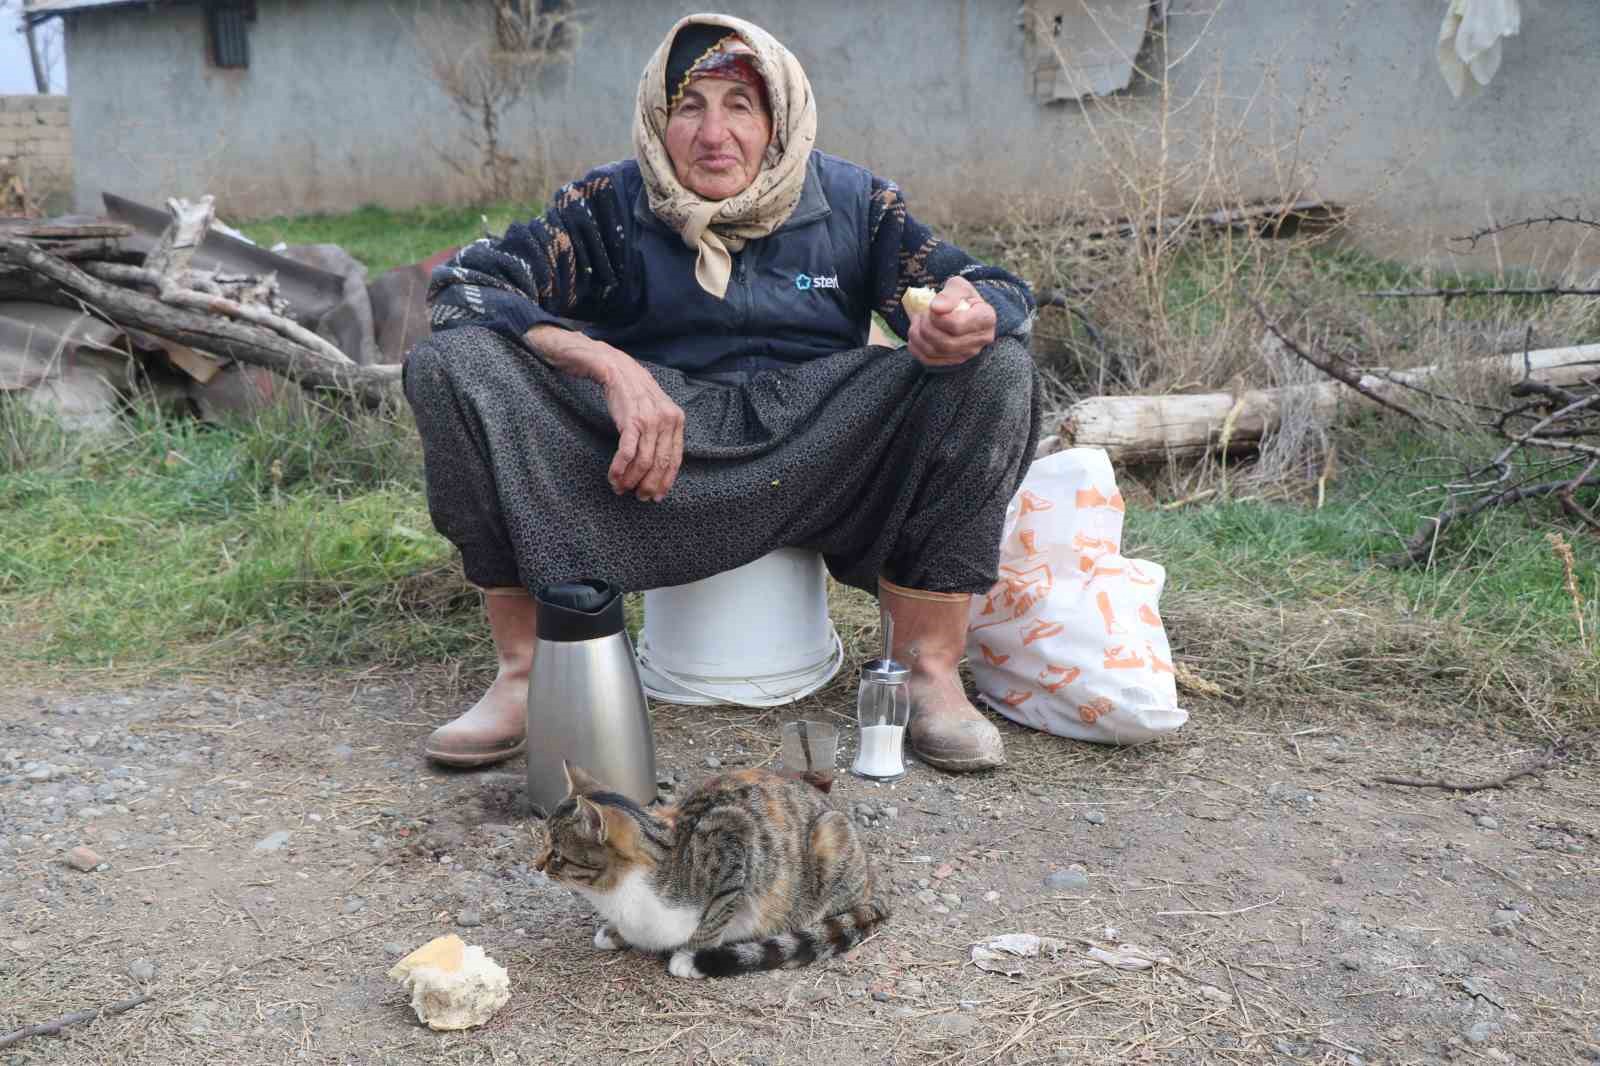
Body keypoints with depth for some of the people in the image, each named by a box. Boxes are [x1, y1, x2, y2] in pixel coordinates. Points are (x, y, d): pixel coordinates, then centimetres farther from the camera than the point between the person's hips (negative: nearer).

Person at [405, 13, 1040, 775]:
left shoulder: (855, 204, 5)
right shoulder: (607, 206, 2)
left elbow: (1000, 291, 0)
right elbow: (463, 284, -8)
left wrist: (972, 316, -28)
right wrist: (608, 364, -26)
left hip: (817, 455, 1)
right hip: (647, 460, 0)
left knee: (997, 368, -20)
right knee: (450, 364, -19)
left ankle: (930, 670, -15)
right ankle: (524, 673, -15)